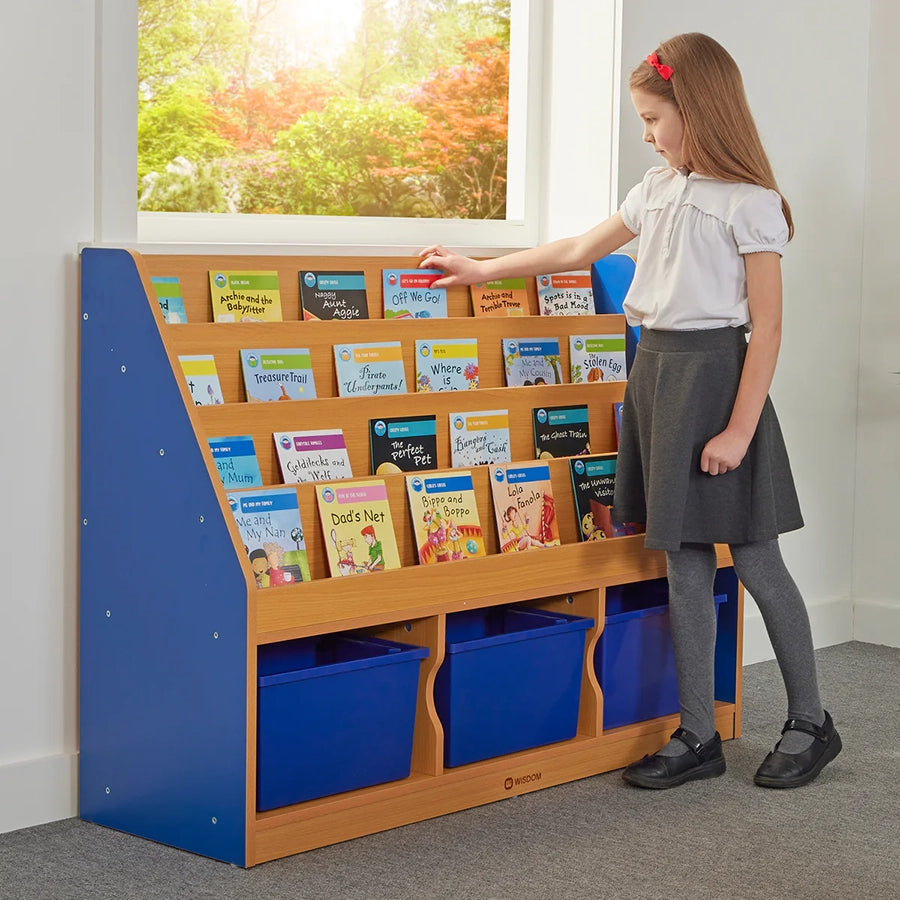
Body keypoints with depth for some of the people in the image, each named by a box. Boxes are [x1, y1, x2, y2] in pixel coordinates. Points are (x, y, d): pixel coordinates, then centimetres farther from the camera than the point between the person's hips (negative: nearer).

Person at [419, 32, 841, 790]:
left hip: (715, 373, -7)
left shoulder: (749, 204, -9)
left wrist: (739, 429, -18)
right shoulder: (658, 190, 13)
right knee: (684, 565, 8)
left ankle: (811, 723, 16)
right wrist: (482, 269, 27)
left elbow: (766, 326, -12)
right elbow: (578, 251, 25)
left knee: (755, 560, 0)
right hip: (655, 370, 7)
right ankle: (698, 736, 15)